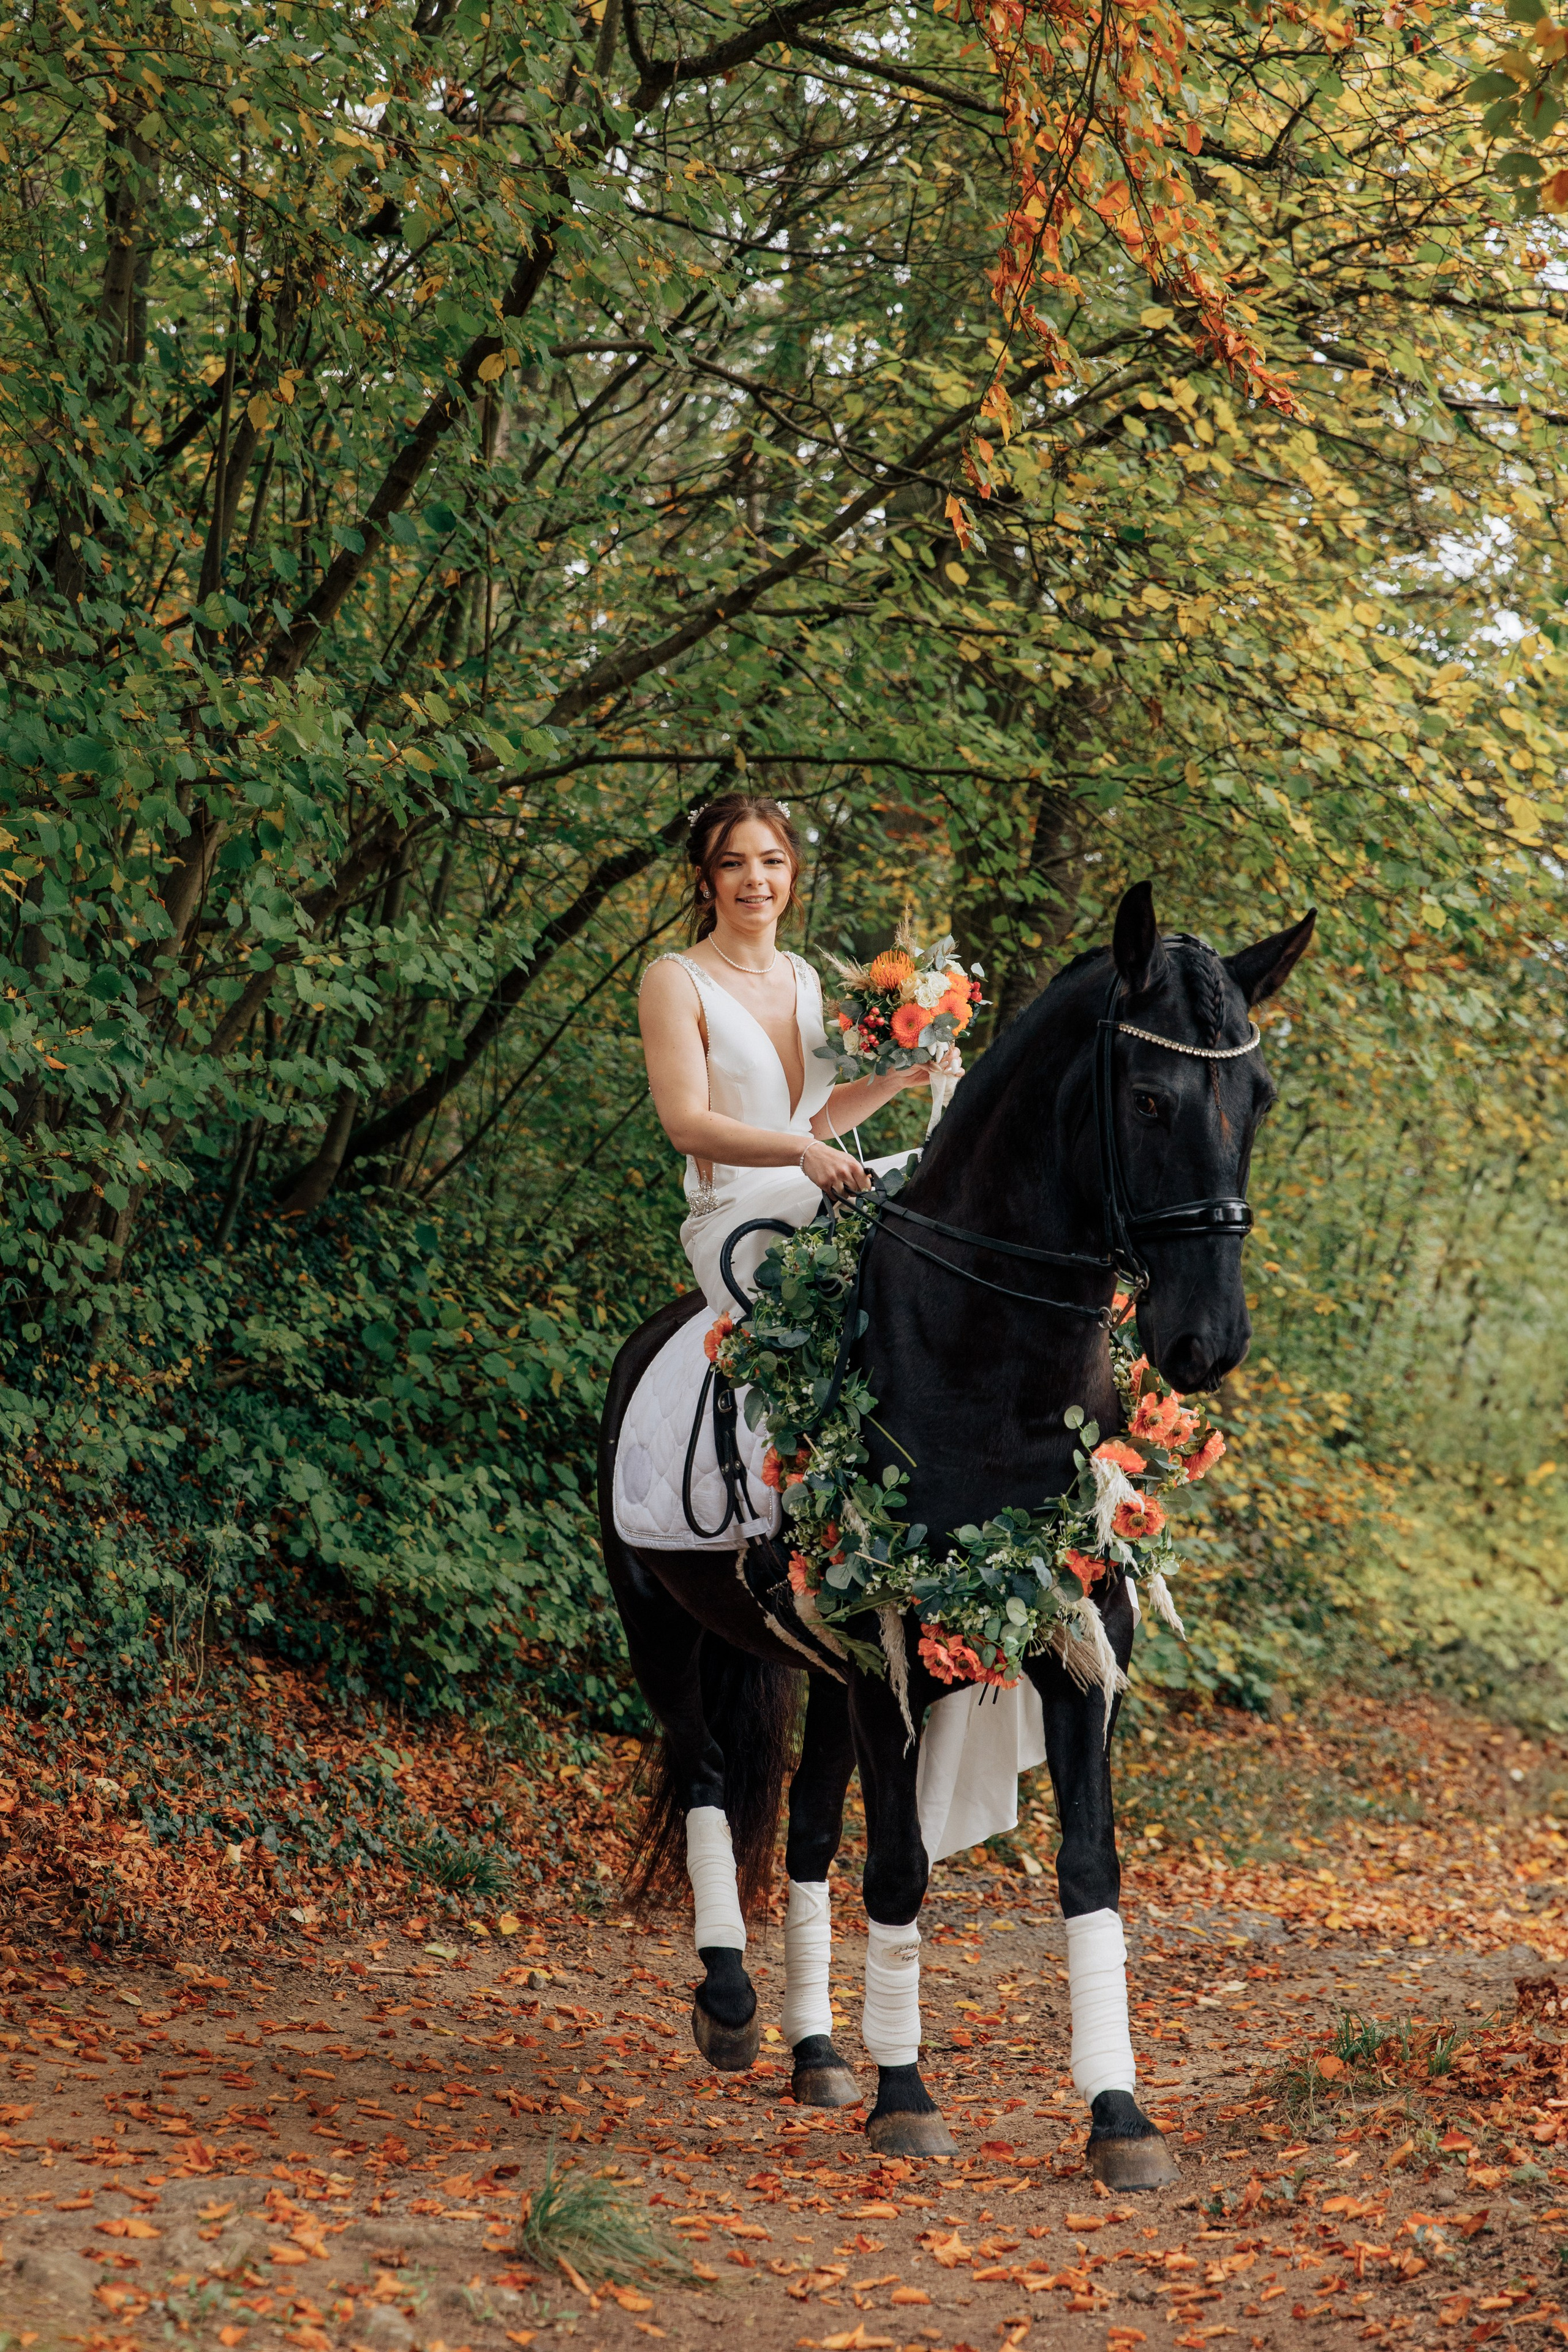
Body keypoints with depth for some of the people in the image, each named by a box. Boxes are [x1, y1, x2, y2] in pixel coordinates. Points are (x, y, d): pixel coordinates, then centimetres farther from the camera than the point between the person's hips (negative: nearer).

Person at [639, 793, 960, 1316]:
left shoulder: (803, 978, 15)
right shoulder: (675, 981, -6)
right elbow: (687, 1125, -17)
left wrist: (893, 1079, 3)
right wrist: (804, 1152, -30)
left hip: (811, 1195, 7)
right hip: (736, 1219, -7)